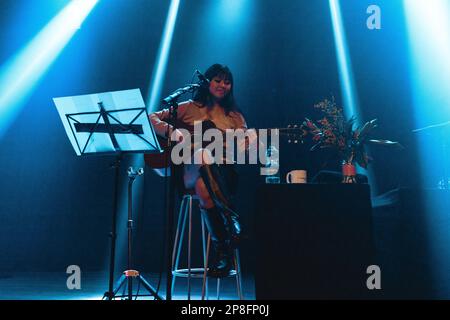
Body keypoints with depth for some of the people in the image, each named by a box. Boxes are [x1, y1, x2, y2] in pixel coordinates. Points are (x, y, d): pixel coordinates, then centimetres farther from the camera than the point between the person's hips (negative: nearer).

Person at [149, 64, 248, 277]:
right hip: (190, 170, -1)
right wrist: (172, 132, -9)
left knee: (203, 185, -36)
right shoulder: (189, 108, 15)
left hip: (223, 175, 1)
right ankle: (231, 219, -31)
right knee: (204, 155, -37)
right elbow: (152, 119, 9)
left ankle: (221, 249, -29)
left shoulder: (235, 117, 21)